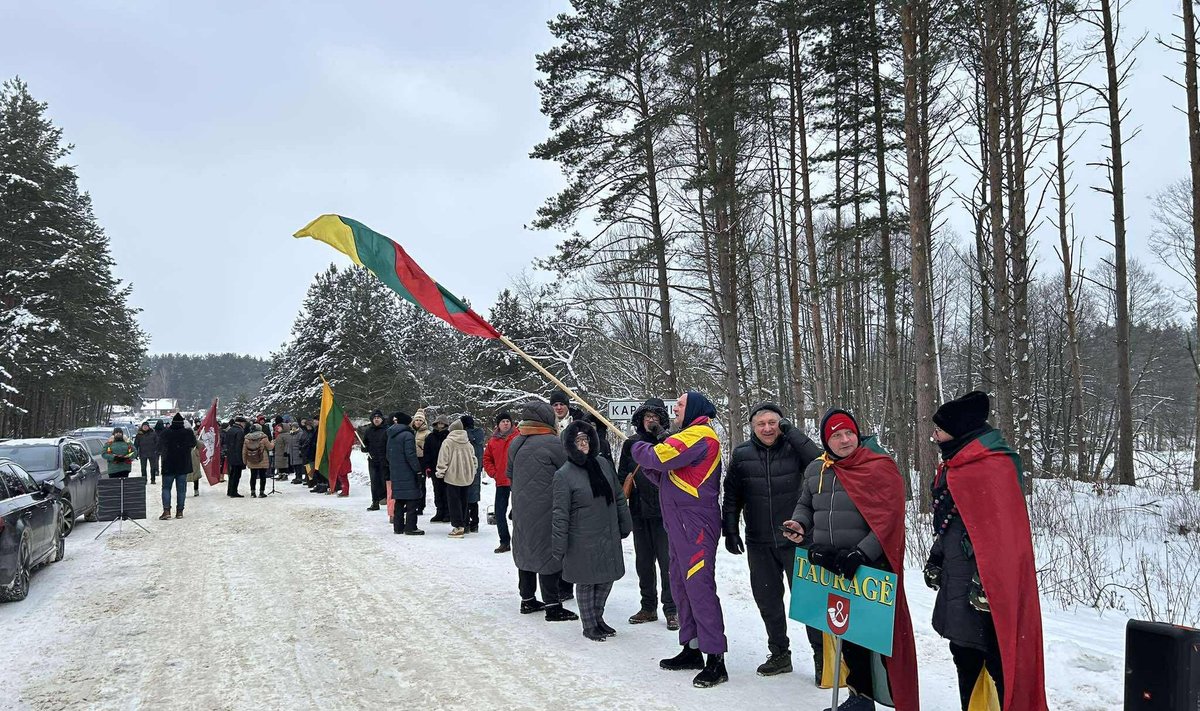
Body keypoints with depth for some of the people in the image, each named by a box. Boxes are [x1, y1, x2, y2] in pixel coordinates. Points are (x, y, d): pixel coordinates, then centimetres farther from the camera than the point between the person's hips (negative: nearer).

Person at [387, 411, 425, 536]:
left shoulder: (391, 436, 14)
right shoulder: (408, 435, -13)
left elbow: (389, 455, 20)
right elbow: (411, 455, -18)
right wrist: (418, 471, -13)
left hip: (395, 473, 8)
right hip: (407, 473, -8)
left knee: (399, 500, 14)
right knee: (412, 500, -3)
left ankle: (398, 527, 16)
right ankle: (410, 527, -4)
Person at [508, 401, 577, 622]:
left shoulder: (515, 444, 6)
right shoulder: (554, 443, -17)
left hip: (521, 510, 7)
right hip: (546, 510, -7)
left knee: (525, 549, 16)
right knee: (548, 552, -2)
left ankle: (527, 599, 26)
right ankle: (552, 605, 1)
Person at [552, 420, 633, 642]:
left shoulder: (603, 464, 3)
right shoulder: (564, 475, -12)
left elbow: (619, 497, 12)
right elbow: (561, 514, -11)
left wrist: (625, 525, 14)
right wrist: (559, 547, -11)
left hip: (609, 536, 5)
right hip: (583, 539, -5)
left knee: (607, 578, 14)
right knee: (586, 582, 6)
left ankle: (598, 617, 34)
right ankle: (589, 625, 23)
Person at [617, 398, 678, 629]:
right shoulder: (631, 444, 9)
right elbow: (622, 476, 11)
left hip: (664, 512, -4)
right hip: (639, 512, 4)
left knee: (667, 561, -2)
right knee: (643, 562, 12)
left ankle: (671, 610, 7)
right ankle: (648, 608, 23)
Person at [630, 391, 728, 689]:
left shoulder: (699, 435, -12)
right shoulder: (687, 436, 21)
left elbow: (659, 458, -21)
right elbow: (664, 477, 19)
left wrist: (638, 449, -1)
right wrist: (648, 464, 2)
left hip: (696, 523, -11)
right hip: (679, 522, 11)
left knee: (699, 587, -11)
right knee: (681, 586, 14)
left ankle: (715, 659, -7)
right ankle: (691, 648, 24)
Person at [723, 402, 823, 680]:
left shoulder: (793, 447, -5)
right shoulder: (741, 454, 1)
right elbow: (732, 496, 7)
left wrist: (791, 431, -21)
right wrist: (730, 531, 3)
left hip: (794, 539, -3)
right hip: (759, 543, 3)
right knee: (767, 600, 11)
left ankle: (821, 656, 13)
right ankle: (779, 654, 27)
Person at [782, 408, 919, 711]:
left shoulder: (880, 468, -7)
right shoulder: (815, 470, 10)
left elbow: (888, 519, -14)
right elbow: (805, 504, 23)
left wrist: (861, 554, -22)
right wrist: (800, 523, 1)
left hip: (871, 567, -6)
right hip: (833, 566, 6)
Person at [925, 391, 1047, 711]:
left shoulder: (993, 466, -17)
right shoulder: (955, 464, 13)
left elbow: (999, 531, -22)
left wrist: (986, 582, -23)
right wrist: (936, 561, 20)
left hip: (987, 586, -10)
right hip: (958, 579, 10)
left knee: (999, 660, -4)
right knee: (964, 655, 16)